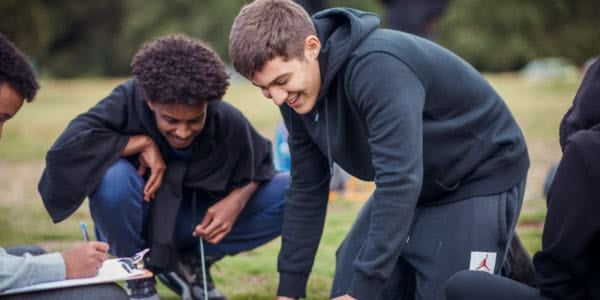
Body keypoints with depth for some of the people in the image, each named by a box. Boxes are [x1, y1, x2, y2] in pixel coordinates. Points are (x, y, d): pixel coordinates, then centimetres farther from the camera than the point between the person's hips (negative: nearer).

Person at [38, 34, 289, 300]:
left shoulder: (229, 123, -21)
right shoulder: (129, 101, -27)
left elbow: (260, 167, -1)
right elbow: (64, 148, -38)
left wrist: (237, 200, -23)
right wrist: (142, 143, -33)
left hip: (194, 223, 3)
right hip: (139, 224, -3)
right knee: (112, 176, -37)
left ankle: (188, 264, 3)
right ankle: (137, 276, -7)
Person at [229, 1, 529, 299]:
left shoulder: (377, 68, -33)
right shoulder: (297, 92, -8)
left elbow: (400, 181, -38)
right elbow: (306, 186, 3)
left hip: (479, 180, -7)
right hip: (411, 188, 8)